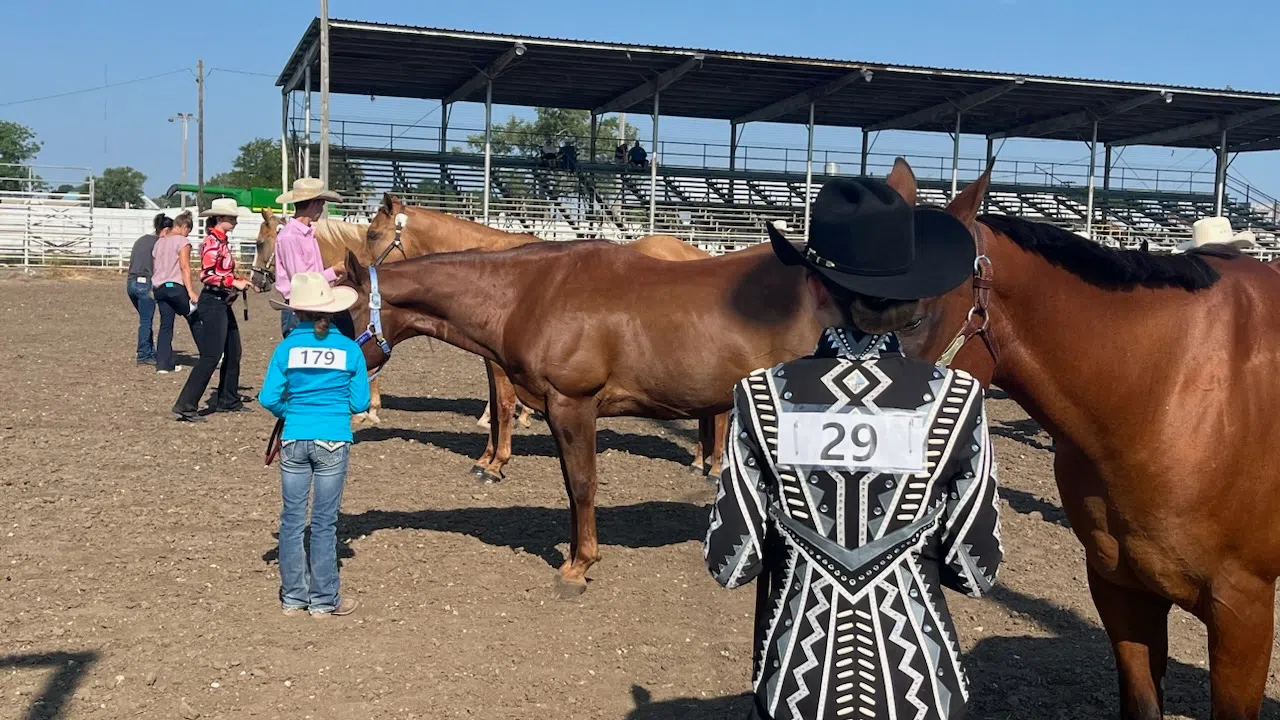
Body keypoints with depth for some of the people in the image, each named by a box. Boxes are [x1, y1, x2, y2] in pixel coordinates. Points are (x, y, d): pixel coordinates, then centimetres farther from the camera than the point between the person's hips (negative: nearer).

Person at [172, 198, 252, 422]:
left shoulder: (222, 241, 14)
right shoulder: (212, 241, -14)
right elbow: (206, 274, -24)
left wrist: (239, 282, 10)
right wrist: (234, 283, -21)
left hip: (223, 303, 10)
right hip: (213, 303, -10)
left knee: (233, 353, 17)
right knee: (211, 356, -12)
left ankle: (227, 400, 28)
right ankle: (185, 407, -12)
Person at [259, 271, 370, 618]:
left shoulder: (286, 348, -4)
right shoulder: (350, 349, -5)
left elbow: (268, 398, -6)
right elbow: (360, 403, -4)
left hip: (294, 442, 1)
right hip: (333, 443, -1)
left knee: (291, 519, 12)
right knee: (324, 522, 7)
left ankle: (293, 597, 20)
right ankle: (323, 600, 14)